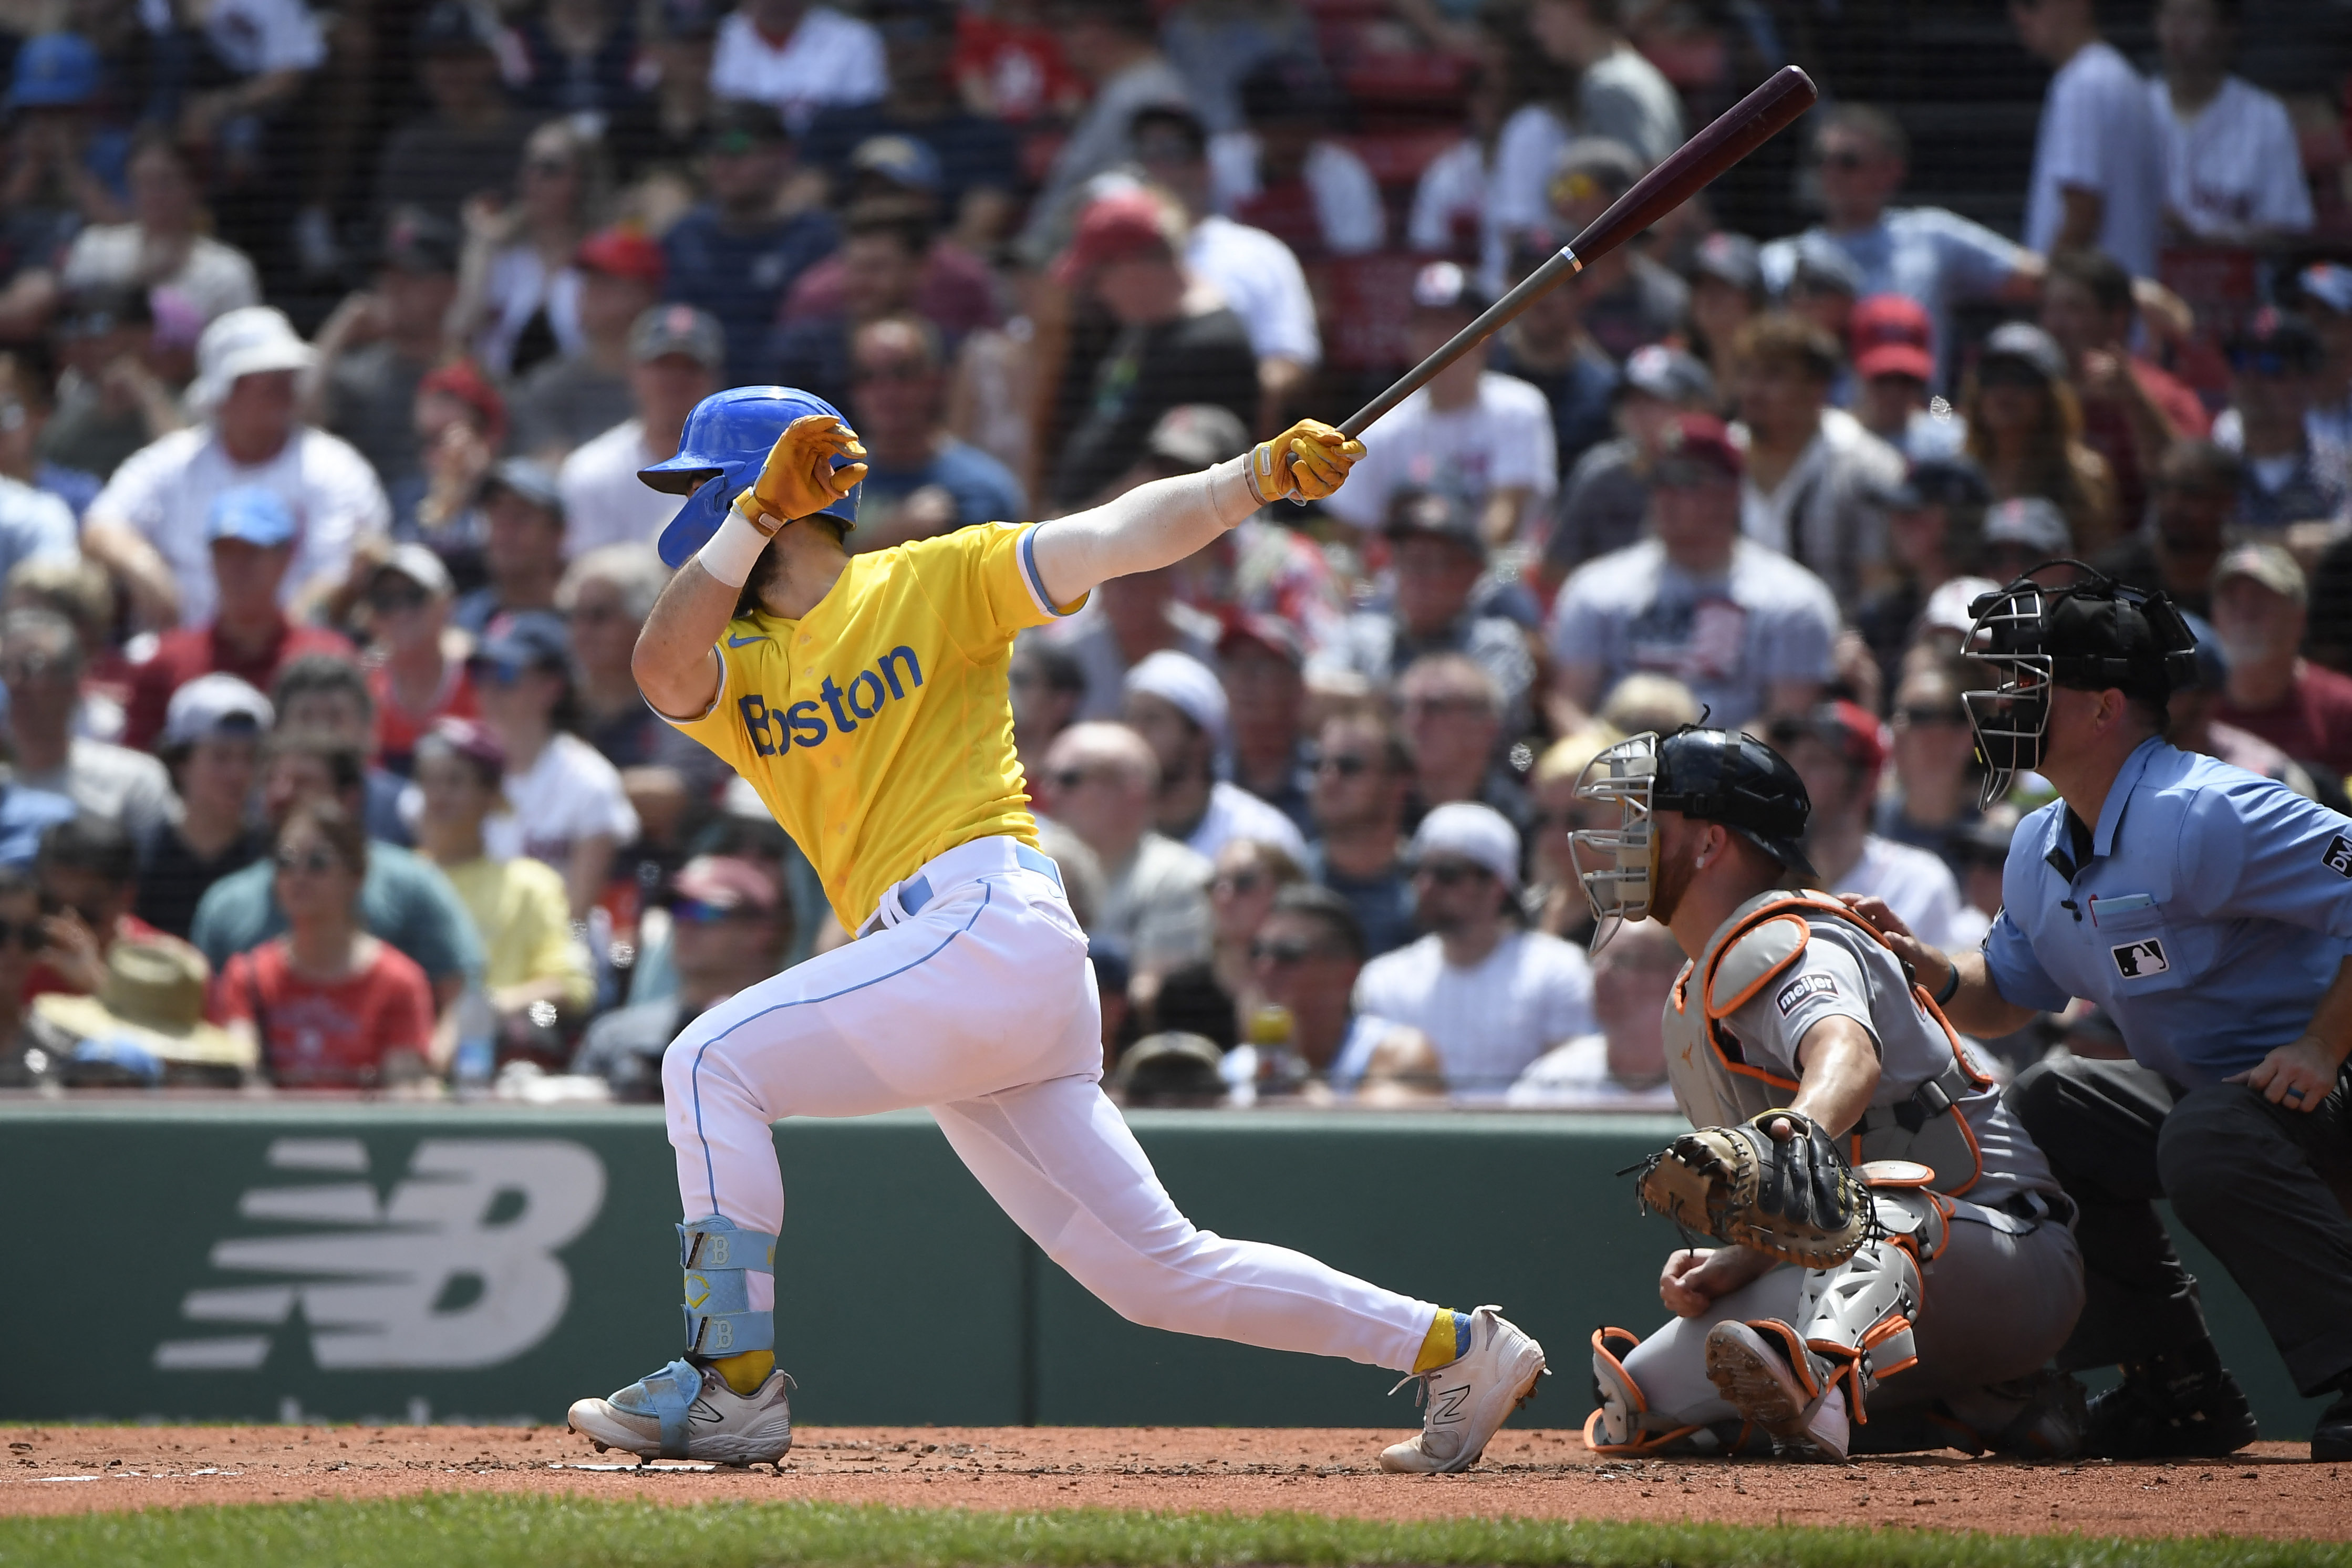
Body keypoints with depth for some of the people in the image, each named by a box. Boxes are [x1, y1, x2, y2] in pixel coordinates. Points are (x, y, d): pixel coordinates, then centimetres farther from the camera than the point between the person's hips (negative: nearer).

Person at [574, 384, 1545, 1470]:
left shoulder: (936, 581, 6)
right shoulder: (736, 667, 19)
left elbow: (1114, 537, -5)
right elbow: (663, 673, -3)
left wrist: (1260, 475, -20)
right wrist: (764, 510, -12)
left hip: (991, 921, -7)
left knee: (713, 1062, -15)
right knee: (1161, 1273, 6)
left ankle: (734, 1381, -15)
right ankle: (1451, 1347, 13)